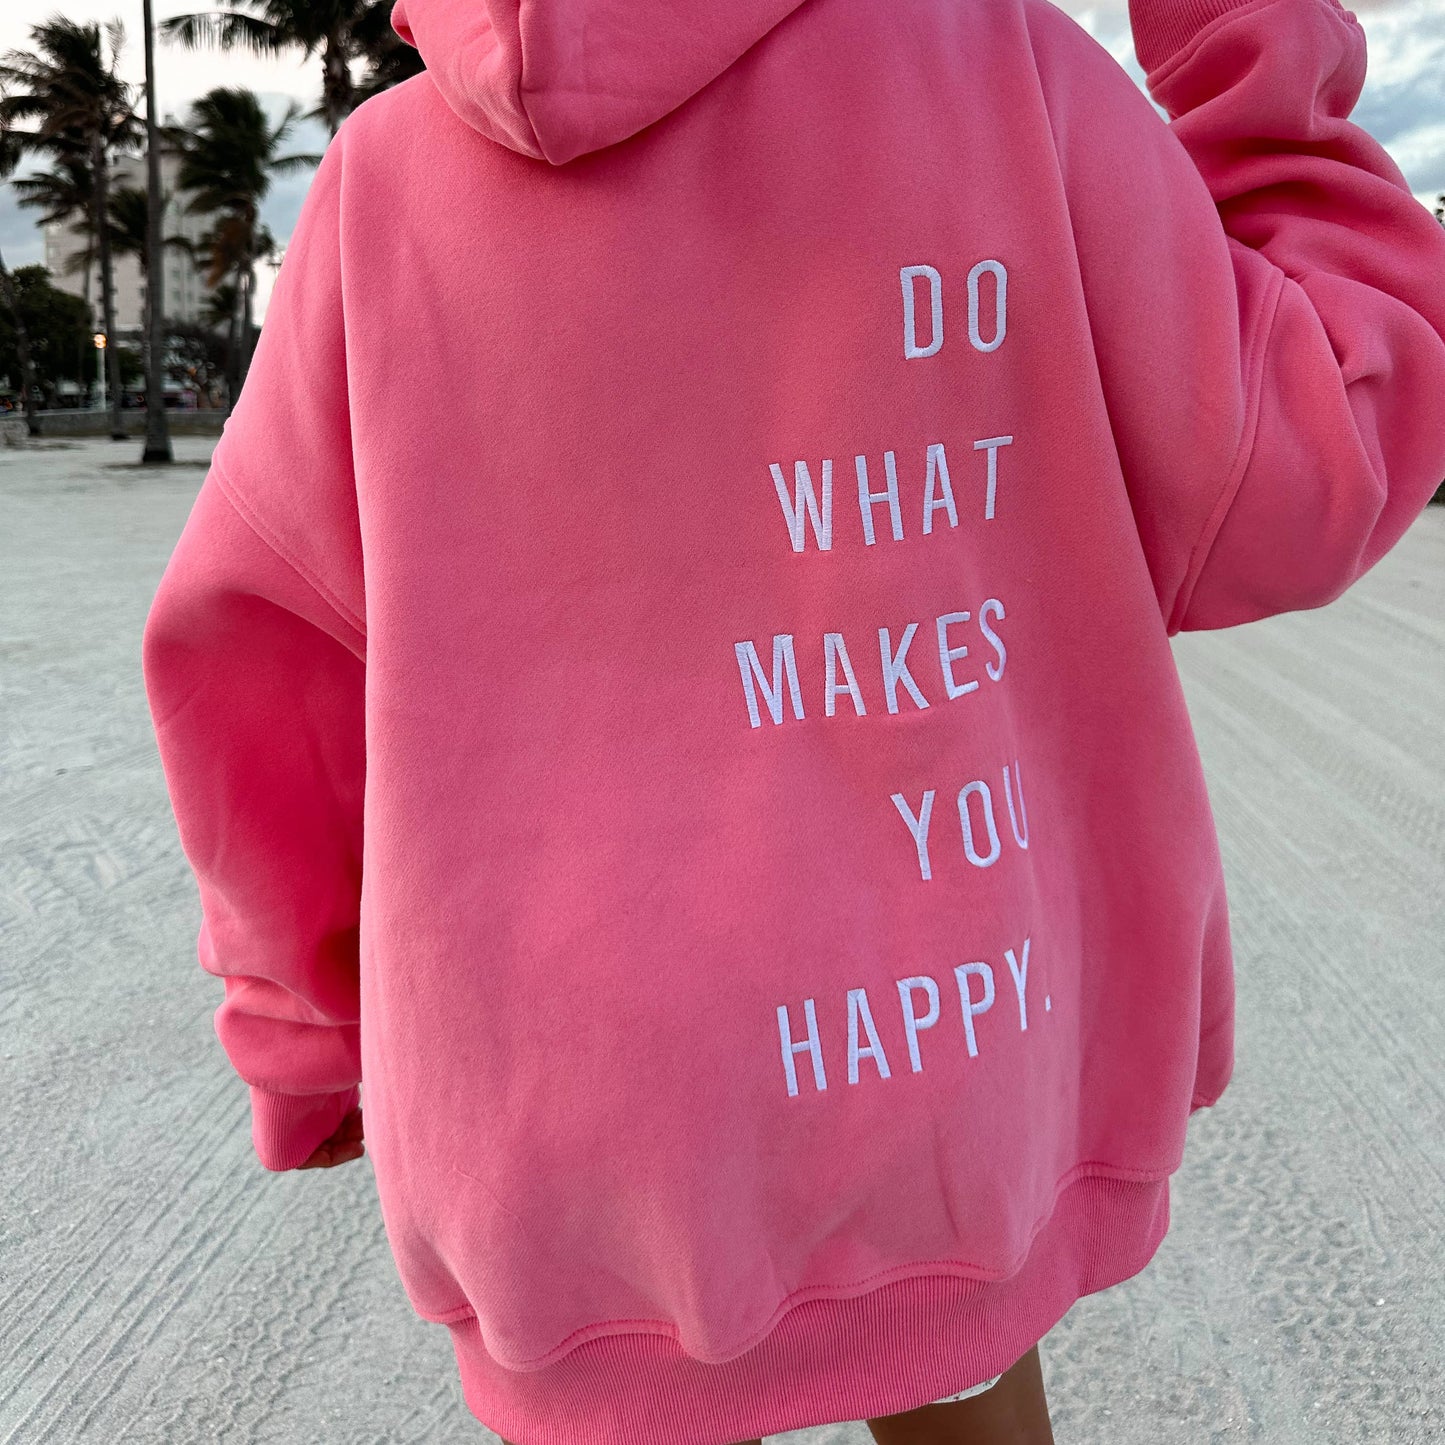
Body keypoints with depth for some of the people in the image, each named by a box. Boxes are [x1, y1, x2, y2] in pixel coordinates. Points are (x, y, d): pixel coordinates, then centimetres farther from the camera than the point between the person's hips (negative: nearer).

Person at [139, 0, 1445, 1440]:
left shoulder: (386, 176, -2)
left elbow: (260, 653, 0)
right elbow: (1278, 498, -5)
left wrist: (311, 1029, 13)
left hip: (557, 1101, 2)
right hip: (928, 1071, 0)